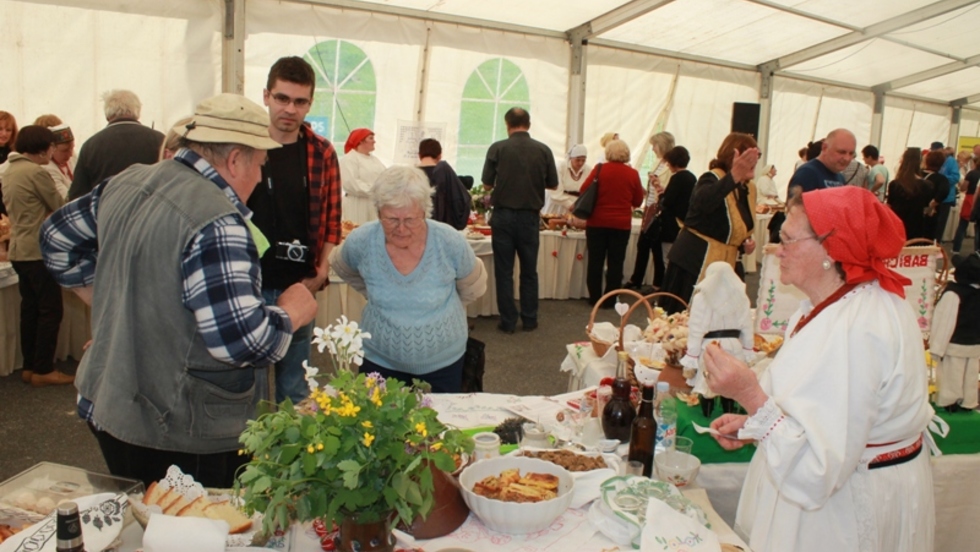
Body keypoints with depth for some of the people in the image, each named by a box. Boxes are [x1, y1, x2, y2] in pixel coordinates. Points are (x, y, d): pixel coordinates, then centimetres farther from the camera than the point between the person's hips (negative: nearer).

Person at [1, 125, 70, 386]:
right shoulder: (37, 172, -16)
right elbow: (60, 207, -8)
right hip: (38, 251, -9)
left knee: (30, 308, 13)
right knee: (50, 310, -2)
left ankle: (29, 366, 18)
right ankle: (43, 370, 1)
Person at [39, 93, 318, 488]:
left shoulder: (126, 183, 2)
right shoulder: (217, 223, -25)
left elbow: (57, 239, 18)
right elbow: (240, 340, -29)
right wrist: (291, 314, -11)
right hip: (182, 437, -8)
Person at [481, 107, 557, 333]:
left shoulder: (497, 148, -7)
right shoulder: (543, 150, -2)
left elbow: (487, 184, -2)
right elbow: (553, 184, 6)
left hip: (503, 215, -1)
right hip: (530, 217, 2)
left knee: (504, 271, 7)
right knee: (529, 271, 13)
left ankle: (508, 321, 10)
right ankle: (529, 320, 18)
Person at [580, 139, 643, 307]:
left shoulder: (600, 169, -6)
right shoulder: (633, 174, -3)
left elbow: (583, 191, -1)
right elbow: (638, 201, 6)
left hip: (597, 223, 0)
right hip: (621, 225, 0)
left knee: (595, 261, 9)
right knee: (615, 263, 8)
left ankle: (594, 298, 14)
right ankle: (609, 300, 10)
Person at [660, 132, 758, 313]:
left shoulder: (749, 189, 11)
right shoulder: (712, 179, -13)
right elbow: (704, 201, -40)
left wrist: (746, 243, 5)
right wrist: (734, 176, -53)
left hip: (725, 263, 8)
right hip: (694, 260, -8)